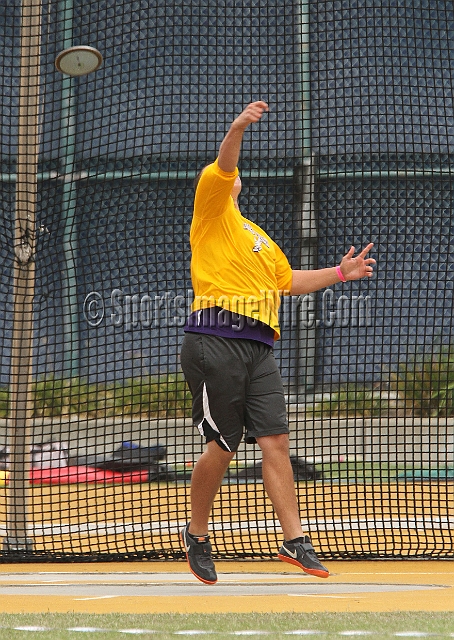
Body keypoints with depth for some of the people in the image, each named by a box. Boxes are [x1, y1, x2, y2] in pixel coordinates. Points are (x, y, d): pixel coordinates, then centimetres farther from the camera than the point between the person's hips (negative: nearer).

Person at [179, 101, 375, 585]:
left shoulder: (258, 237, 29)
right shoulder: (213, 212, 6)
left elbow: (288, 281, 41)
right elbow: (221, 167, -13)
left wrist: (339, 273, 33)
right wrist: (237, 129, -30)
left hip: (258, 348, 7)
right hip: (216, 341, -7)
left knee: (275, 440, -4)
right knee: (222, 447, -4)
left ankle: (294, 540, -6)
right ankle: (196, 536, 14)